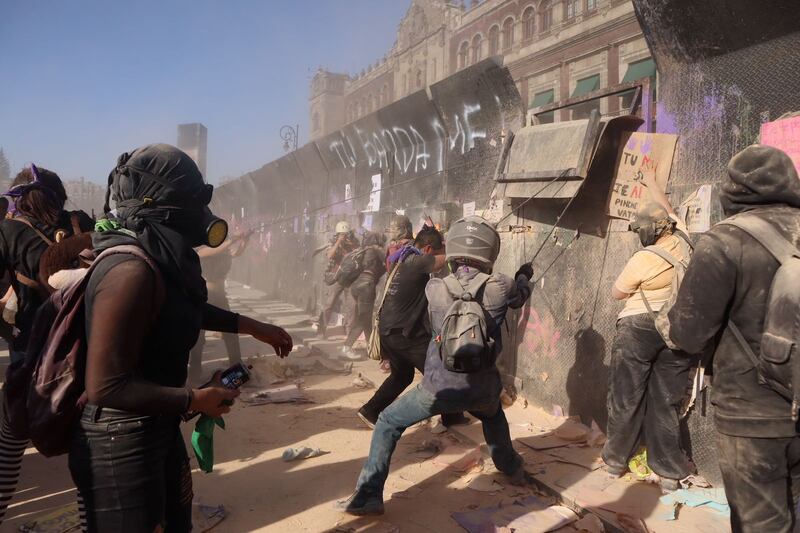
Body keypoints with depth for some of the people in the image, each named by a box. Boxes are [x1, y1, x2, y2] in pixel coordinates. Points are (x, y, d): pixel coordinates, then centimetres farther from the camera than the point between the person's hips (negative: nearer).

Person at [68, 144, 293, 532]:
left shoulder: (157, 257, 1)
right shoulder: (132, 269, -28)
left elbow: (187, 310, 21)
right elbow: (106, 386, -30)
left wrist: (254, 327, 19)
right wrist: (195, 400, -20)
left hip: (158, 428, 9)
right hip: (121, 443, -9)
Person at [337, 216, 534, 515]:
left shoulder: (434, 288, -7)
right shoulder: (500, 287, -7)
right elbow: (520, 297, 17)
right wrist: (523, 276, 40)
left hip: (438, 388, -2)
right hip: (481, 389, 2)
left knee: (388, 424, 16)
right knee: (493, 415, 38)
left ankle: (368, 496, 10)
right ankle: (512, 470, 52)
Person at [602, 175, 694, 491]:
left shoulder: (643, 260, -16)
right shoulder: (683, 241, 0)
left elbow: (616, 293, -2)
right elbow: (667, 211, 20)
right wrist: (652, 185, 34)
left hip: (639, 330, -5)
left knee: (626, 397, 8)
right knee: (666, 402, 9)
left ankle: (616, 460, 19)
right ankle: (670, 472, 14)